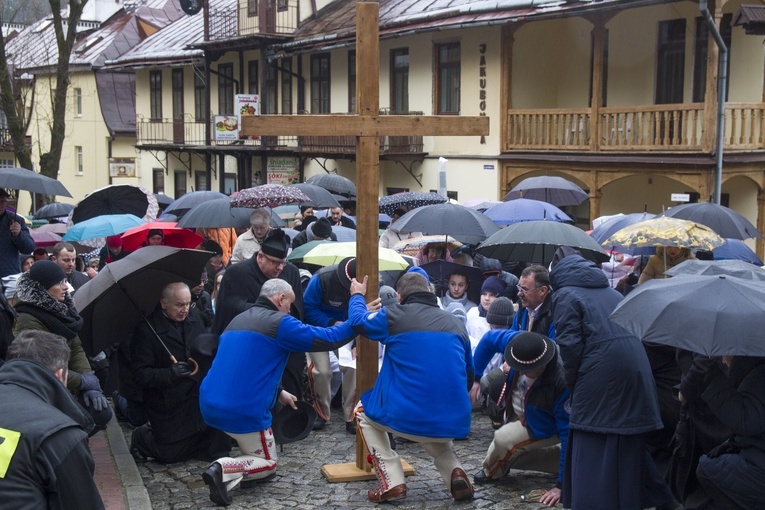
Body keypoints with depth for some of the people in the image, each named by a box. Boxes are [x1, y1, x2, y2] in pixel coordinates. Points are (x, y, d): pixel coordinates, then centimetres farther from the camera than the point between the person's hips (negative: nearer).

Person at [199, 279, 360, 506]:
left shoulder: (237, 320, 18)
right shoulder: (279, 323, -8)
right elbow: (326, 339, -7)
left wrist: (278, 392, 28)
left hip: (209, 404, 8)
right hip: (243, 411, -8)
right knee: (269, 464, 12)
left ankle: (246, 467, 20)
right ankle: (223, 470, -14)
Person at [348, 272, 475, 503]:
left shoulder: (394, 315, 0)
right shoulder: (456, 323, 11)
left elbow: (357, 320, 19)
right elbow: (469, 372, 21)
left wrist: (357, 296, 39)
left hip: (406, 418, -4)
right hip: (455, 423, 4)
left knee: (363, 412, 27)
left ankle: (392, 483, 10)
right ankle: (454, 472, 8)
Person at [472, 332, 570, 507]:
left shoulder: (561, 383, -41)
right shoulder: (522, 345, -28)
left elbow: (568, 433, -36)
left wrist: (561, 485, -36)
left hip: (545, 426, -7)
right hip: (517, 413, 7)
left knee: (504, 440, -27)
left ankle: (492, 472, 5)